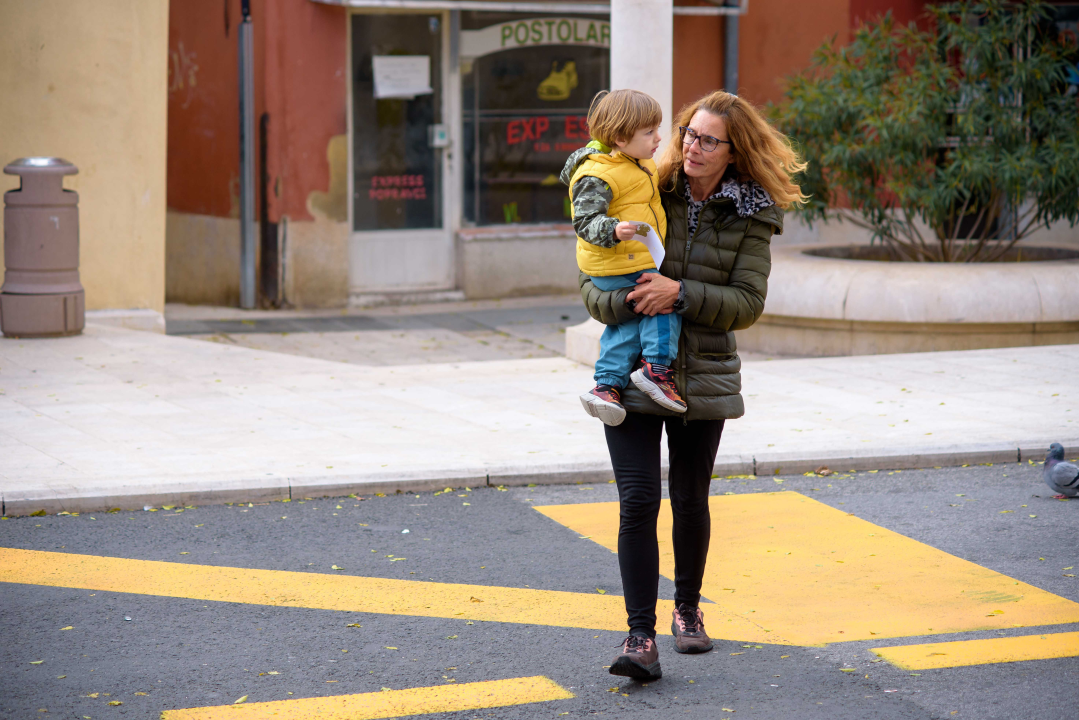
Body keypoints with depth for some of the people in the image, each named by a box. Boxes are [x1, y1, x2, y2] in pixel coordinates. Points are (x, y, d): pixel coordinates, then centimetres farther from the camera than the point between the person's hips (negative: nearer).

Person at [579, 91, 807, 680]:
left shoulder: (751, 217, -1)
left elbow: (747, 304, -8)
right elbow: (591, 282, 0)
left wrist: (681, 294, -22)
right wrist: (629, 303, -21)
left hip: (703, 378, 1)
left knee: (690, 502, 13)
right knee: (638, 501, -10)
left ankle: (688, 609, 36)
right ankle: (641, 637, -8)